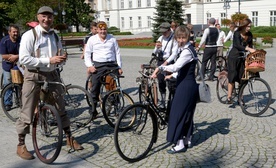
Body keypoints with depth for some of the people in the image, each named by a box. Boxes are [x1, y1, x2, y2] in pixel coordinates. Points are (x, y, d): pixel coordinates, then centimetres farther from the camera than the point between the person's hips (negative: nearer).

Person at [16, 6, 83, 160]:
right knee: (27, 113, 2)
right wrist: (48, 60, -23)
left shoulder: (55, 36, 9)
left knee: (61, 109, 12)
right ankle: (21, 146, 16)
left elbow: (60, 55, 19)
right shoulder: (29, 35, -9)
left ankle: (69, 138, 27)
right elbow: (24, 59, -18)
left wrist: (62, 58, -7)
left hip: (52, 75, 5)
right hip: (34, 77, -5)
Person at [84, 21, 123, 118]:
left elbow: (117, 53, 12)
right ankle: (93, 110, 6)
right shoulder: (92, 39, 7)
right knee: (95, 89, -2)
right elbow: (87, 53, 9)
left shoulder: (112, 39, 10)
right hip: (98, 66, -1)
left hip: (112, 65, 1)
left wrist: (119, 67, 6)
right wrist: (89, 66, -4)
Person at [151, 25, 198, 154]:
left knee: (178, 113, -6)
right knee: (186, 112, 16)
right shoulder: (183, 49, 13)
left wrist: (160, 68, -34)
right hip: (187, 85, 10)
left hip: (186, 86, -10)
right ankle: (187, 139, 27)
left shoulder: (187, 51, -18)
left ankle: (180, 144, 1)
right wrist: (171, 75, 14)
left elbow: (176, 67, -31)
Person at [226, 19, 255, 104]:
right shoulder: (237, 33, -11)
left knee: (242, 77, 2)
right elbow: (237, 45, -24)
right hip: (233, 56, -5)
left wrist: (253, 52, -14)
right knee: (232, 76, -12)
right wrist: (248, 49, -37)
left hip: (242, 57, 5)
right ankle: (229, 97, -11)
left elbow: (250, 46, 6)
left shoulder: (249, 35, 5)